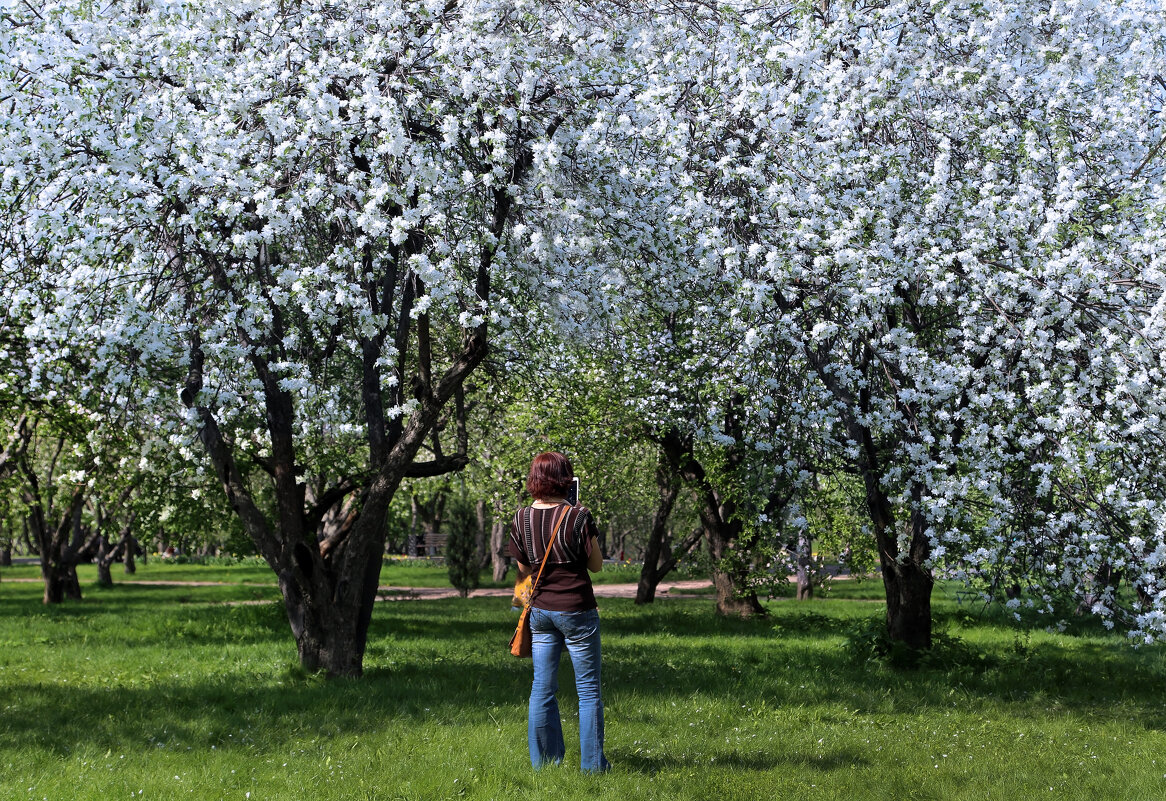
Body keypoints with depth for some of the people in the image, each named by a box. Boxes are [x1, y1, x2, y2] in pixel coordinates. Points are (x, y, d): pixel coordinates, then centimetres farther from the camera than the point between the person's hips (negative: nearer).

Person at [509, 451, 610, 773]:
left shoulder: (521, 519, -2)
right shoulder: (578, 517, -15)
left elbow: (524, 568, 7)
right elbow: (597, 564, -5)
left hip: (540, 610, 4)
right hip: (576, 610, -4)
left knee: (542, 688, 11)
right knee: (588, 689, 5)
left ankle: (543, 760, 15)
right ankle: (592, 763, 7)